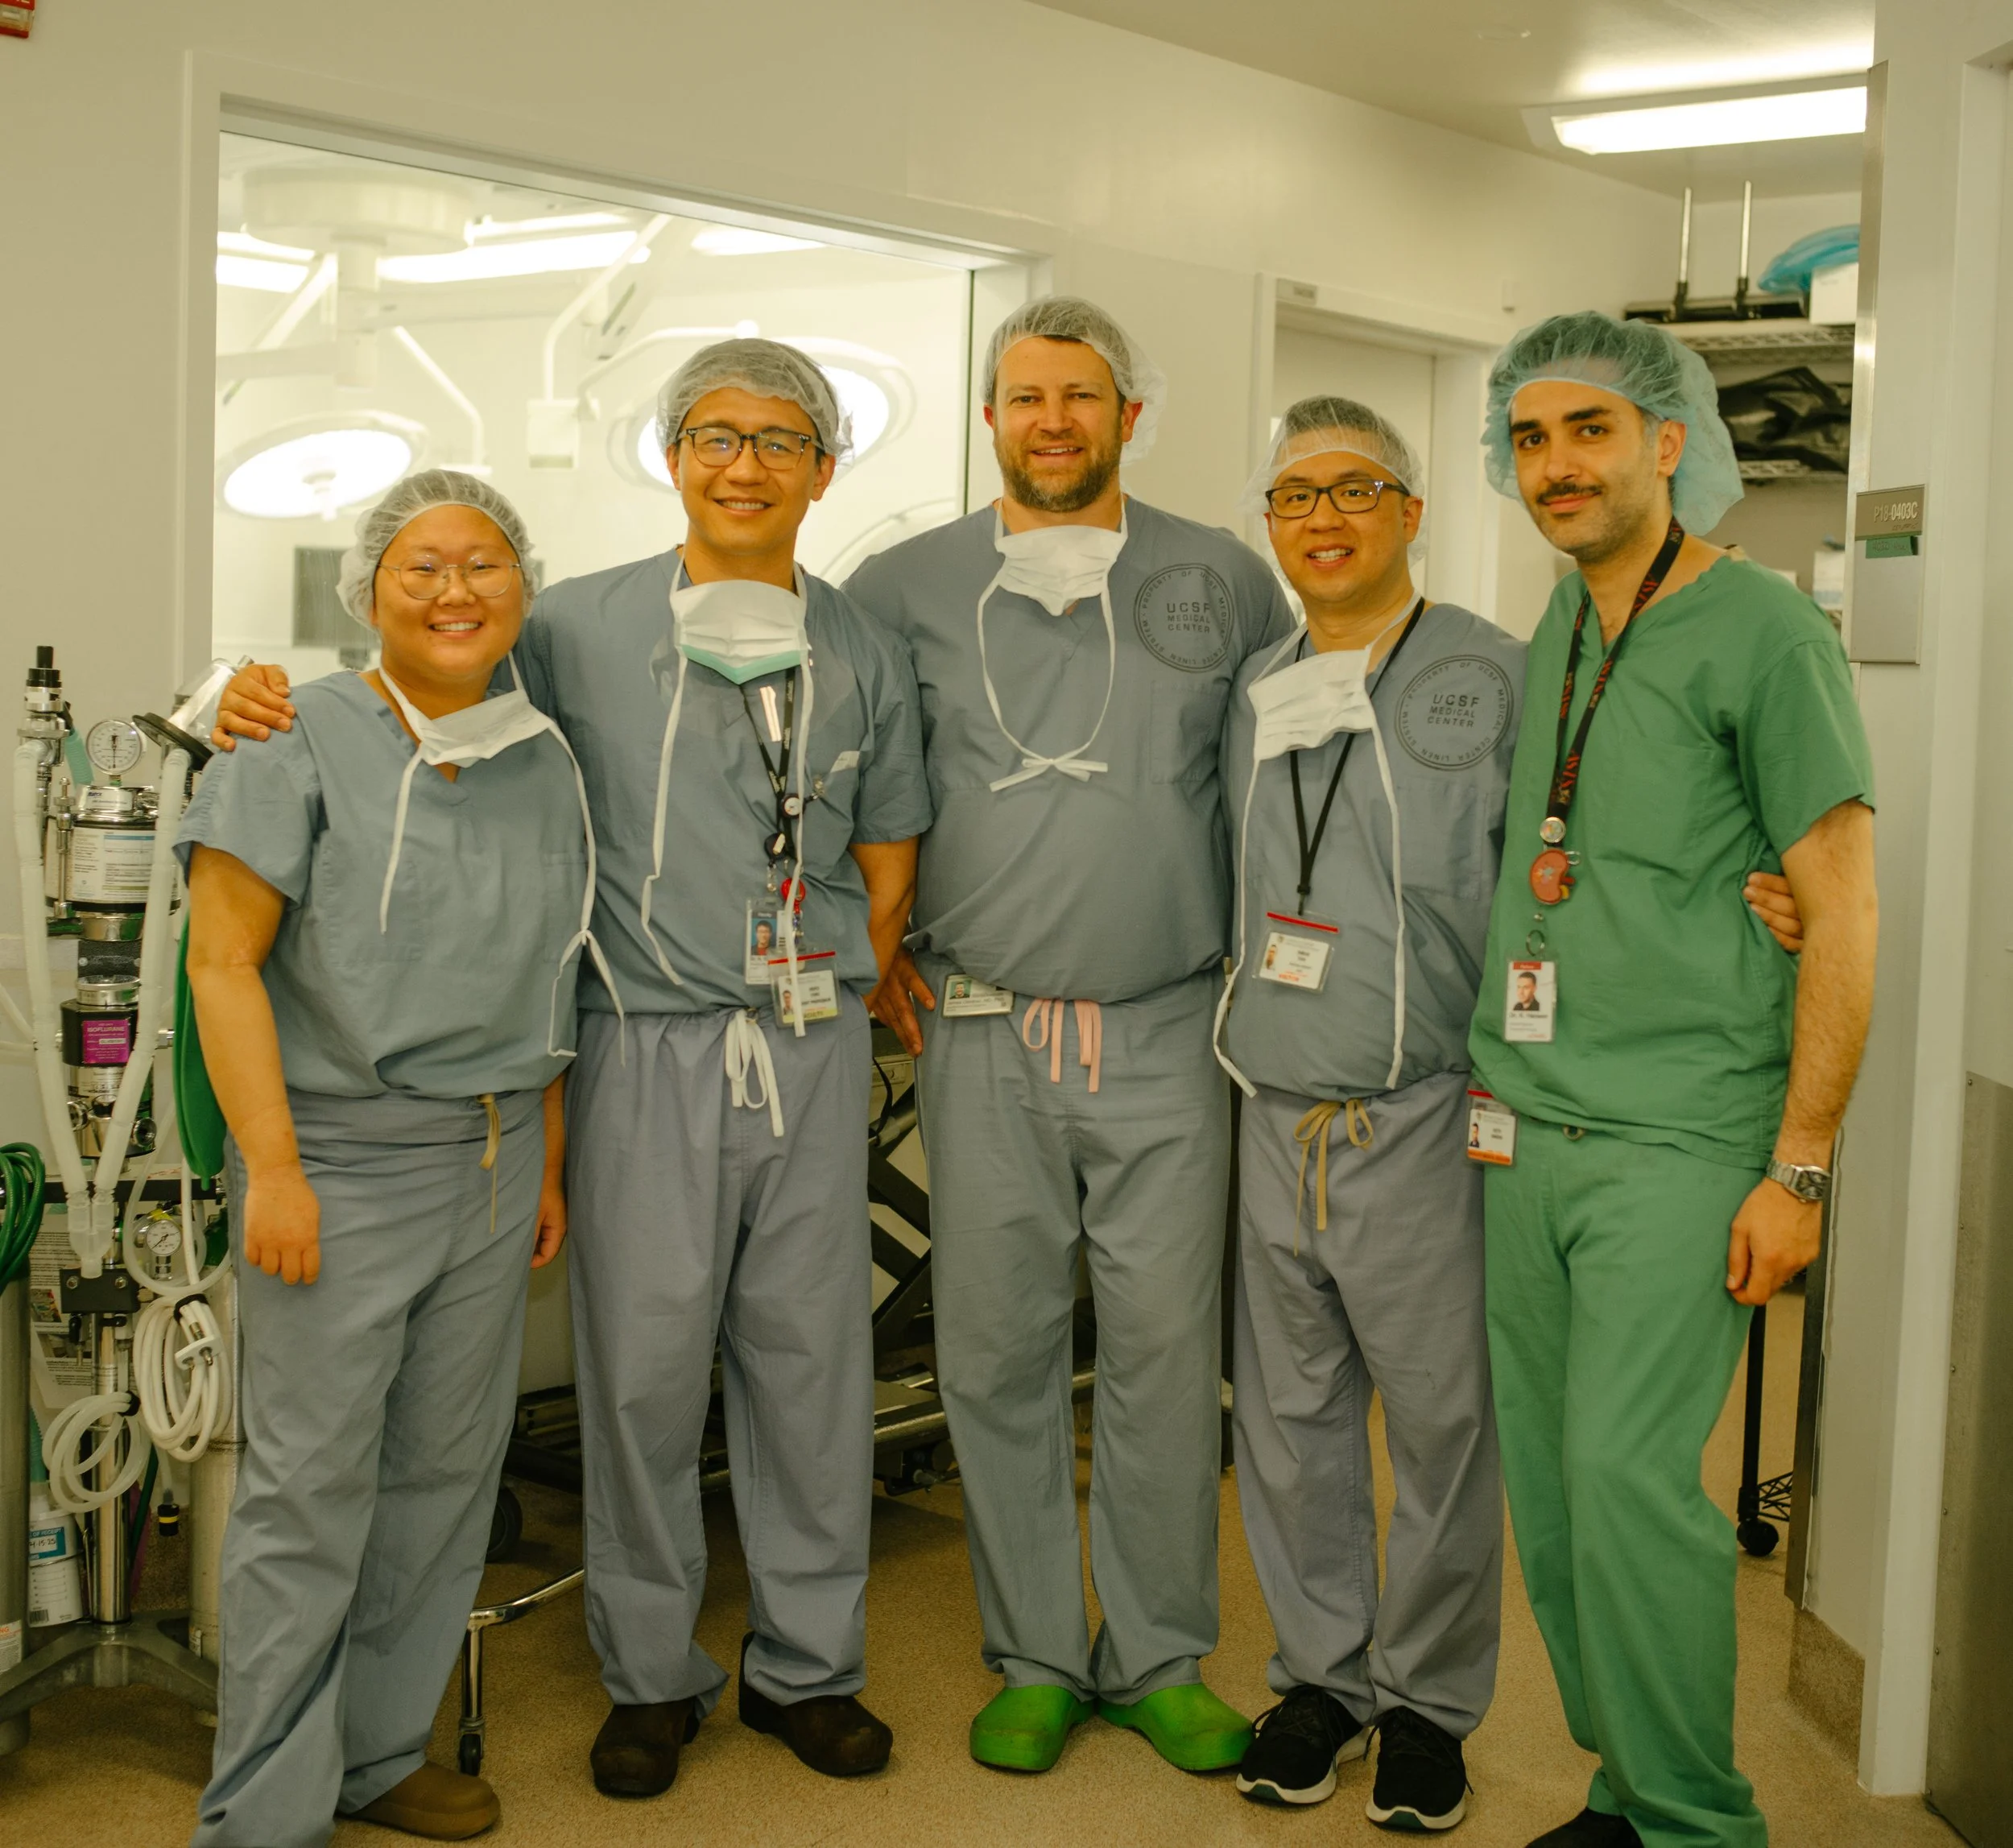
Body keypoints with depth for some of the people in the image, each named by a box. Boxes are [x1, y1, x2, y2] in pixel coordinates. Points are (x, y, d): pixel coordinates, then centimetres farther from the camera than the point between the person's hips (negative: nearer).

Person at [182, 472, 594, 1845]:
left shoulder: (546, 763, 11)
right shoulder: (303, 743, -6)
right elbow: (225, 964, -10)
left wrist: (547, 1168, 14)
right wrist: (273, 1169, -16)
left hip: (492, 1166, 6)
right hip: (338, 1163, -5)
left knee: (447, 1471, 12)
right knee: (312, 1485, -2)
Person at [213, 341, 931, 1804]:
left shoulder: (864, 652, 10)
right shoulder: (582, 628, 2)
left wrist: (833, 1006, 8)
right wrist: (280, 704, -6)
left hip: (814, 1052, 2)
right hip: (648, 1047, -2)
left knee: (812, 1358, 8)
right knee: (643, 1367, 2)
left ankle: (807, 1665, 25)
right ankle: (651, 1674, 22)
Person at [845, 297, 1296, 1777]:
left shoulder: (1227, 584, 6)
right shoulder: (909, 588, 5)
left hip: (1166, 1036, 0)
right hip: (981, 1036, 0)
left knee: (1166, 1351, 4)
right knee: (999, 1353, 6)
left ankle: (1160, 1659, 21)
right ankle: (1035, 1659, 22)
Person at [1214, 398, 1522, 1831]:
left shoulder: (1495, 677, -3)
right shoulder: (1252, 697, 13)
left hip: (1426, 1118, -4)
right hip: (1277, 1118, 5)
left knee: (1442, 1420, 4)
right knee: (1290, 1418, 12)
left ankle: (1428, 1701, 22)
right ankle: (1321, 1674, 29)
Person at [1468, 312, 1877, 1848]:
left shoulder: (1763, 631, -6)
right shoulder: (1546, 641, 13)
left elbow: (1844, 914, -9)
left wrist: (1799, 1168, -12)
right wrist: (1492, 1085, 13)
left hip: (1679, 1142, -6)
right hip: (1524, 1128, 7)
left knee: (1627, 1474, -11)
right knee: (1548, 1483, 9)